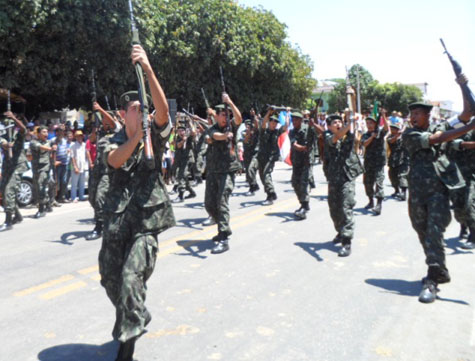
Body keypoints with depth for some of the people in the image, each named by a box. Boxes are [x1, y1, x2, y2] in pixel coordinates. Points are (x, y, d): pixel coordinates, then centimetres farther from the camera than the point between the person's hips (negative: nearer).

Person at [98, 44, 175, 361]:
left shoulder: (156, 135, 4)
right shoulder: (112, 142, 10)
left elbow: (163, 108, -15)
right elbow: (116, 160, -14)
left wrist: (148, 68, -24)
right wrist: (138, 133, -25)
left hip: (147, 218, -4)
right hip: (116, 218, 4)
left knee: (132, 279, -16)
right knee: (111, 279, 13)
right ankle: (133, 320, 43)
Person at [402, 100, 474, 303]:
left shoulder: (439, 128, 11)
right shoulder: (409, 134, 1)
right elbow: (436, 139, -13)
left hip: (439, 188, -1)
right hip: (418, 190, 1)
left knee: (435, 231, -11)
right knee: (423, 232, 9)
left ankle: (433, 280, -7)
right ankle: (438, 271, 29)